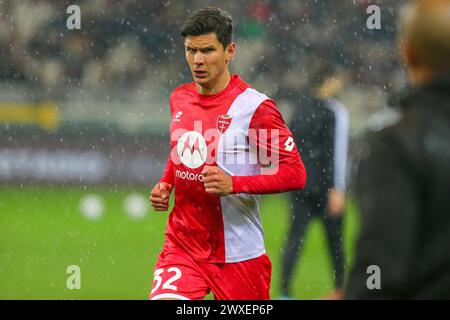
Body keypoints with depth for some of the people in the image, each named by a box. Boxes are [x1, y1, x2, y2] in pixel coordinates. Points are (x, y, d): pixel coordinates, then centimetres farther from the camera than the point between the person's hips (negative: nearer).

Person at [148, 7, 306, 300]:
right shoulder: (179, 99, 8)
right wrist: (165, 185, 7)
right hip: (182, 245, 4)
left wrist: (234, 184, -26)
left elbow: (295, 173, -14)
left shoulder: (255, 107, -12)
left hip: (237, 252, -4)